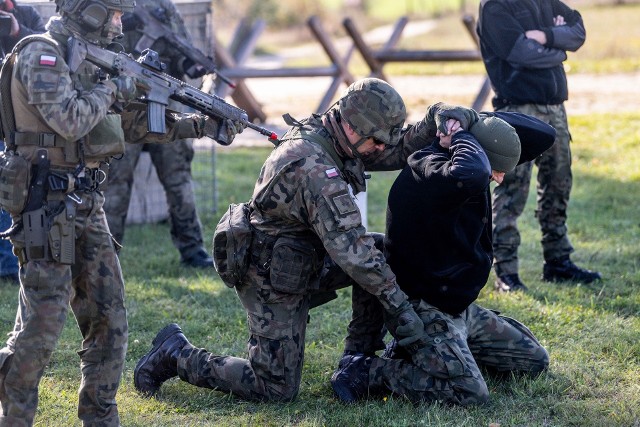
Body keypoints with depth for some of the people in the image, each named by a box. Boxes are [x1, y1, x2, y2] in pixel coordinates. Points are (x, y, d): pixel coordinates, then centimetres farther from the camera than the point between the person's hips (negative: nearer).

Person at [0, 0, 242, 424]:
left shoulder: (87, 59, 15)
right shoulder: (40, 55, -12)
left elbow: (133, 122, 21)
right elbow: (69, 120, -24)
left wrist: (199, 125, 14)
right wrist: (114, 87, -9)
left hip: (86, 206, 9)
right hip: (47, 207, -9)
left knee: (109, 318, 8)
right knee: (43, 323, -7)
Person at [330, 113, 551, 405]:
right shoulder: (425, 171, -23)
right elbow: (470, 177, -46)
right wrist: (461, 136, -26)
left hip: (460, 309, 10)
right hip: (422, 310, -10)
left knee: (535, 360, 13)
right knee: (470, 393, -26)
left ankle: (421, 354, 19)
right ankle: (364, 371, -8)